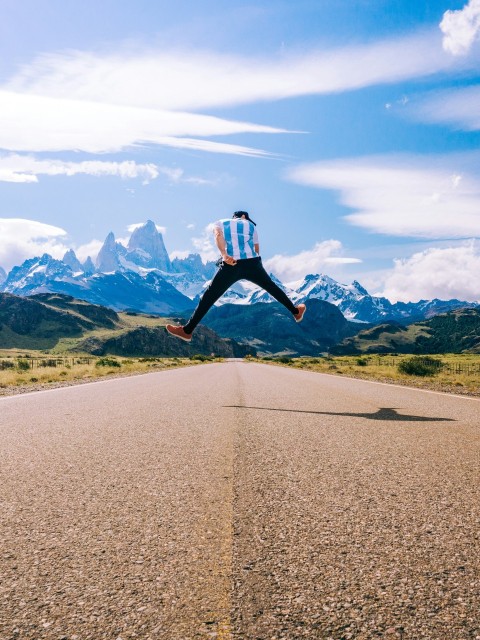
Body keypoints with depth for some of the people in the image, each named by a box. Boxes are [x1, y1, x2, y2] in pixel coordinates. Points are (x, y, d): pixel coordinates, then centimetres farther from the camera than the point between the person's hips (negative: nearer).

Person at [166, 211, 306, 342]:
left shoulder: (220, 223, 18)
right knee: (272, 287, 24)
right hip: (252, 263, 2)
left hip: (230, 266, -1)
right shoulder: (251, 225, 22)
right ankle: (296, 312, 37)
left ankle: (187, 331, 6)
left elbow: (218, 236, -6)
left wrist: (224, 255, -19)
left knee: (209, 297, 5)